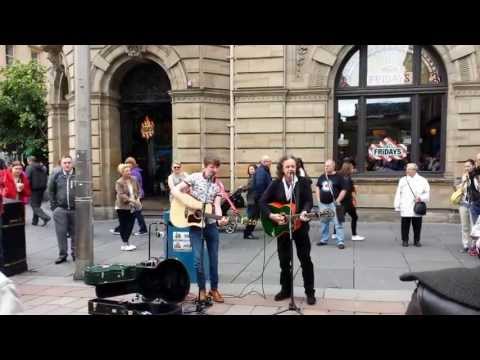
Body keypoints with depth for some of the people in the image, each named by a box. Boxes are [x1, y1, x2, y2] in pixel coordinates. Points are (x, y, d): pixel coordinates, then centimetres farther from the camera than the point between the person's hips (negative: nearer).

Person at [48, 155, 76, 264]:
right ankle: (62, 254, 14)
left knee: (75, 233, 9)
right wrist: (53, 206, 2)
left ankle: (75, 253, 21)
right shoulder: (56, 175, 2)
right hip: (60, 209, 1)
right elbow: (51, 191, 7)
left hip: (75, 209, -1)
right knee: (61, 233, 3)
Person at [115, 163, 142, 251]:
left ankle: (127, 242, 24)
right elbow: (121, 195, -20)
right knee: (123, 225, 3)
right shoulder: (119, 182, -12)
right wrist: (130, 200, -28)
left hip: (133, 207, 5)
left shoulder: (133, 180, 5)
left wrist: (138, 199, -5)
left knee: (131, 224, 9)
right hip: (122, 207, -5)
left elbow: (138, 190, 12)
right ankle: (124, 244, 12)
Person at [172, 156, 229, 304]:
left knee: (214, 258, 8)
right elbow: (175, 190, -10)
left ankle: (214, 289, 23)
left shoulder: (218, 185, 4)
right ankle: (202, 289, 14)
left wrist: (220, 219, -25)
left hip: (211, 224, 3)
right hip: (195, 223, -3)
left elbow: (217, 205, -5)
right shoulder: (194, 177, -5)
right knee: (198, 259, -4)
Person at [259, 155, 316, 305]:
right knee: (284, 260, 11)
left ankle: (310, 292, 13)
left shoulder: (303, 182, -5)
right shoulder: (275, 184, -2)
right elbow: (263, 201, -4)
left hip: (300, 226, -2)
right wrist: (272, 215, -18)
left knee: (305, 259, 2)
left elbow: (309, 200, -12)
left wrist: (304, 212, -32)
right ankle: (286, 290, 26)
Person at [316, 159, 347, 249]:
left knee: (338, 223, -8)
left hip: (333, 204, -5)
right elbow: (318, 187, 23)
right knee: (323, 222, 14)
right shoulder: (322, 177, 11)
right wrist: (318, 199, 13)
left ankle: (340, 242, -5)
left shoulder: (338, 177, -4)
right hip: (323, 204, 6)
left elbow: (344, 190, -6)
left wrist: (338, 201, -12)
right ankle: (324, 240, 27)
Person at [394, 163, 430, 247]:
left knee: (417, 225, 5)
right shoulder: (402, 180, 8)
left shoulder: (422, 180, 7)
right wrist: (397, 206, 2)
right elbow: (398, 194, 6)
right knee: (405, 225, 2)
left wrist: (420, 198, -12)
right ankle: (405, 240, 13)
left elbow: (427, 193, 7)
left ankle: (416, 240, 18)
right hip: (405, 208, 0)